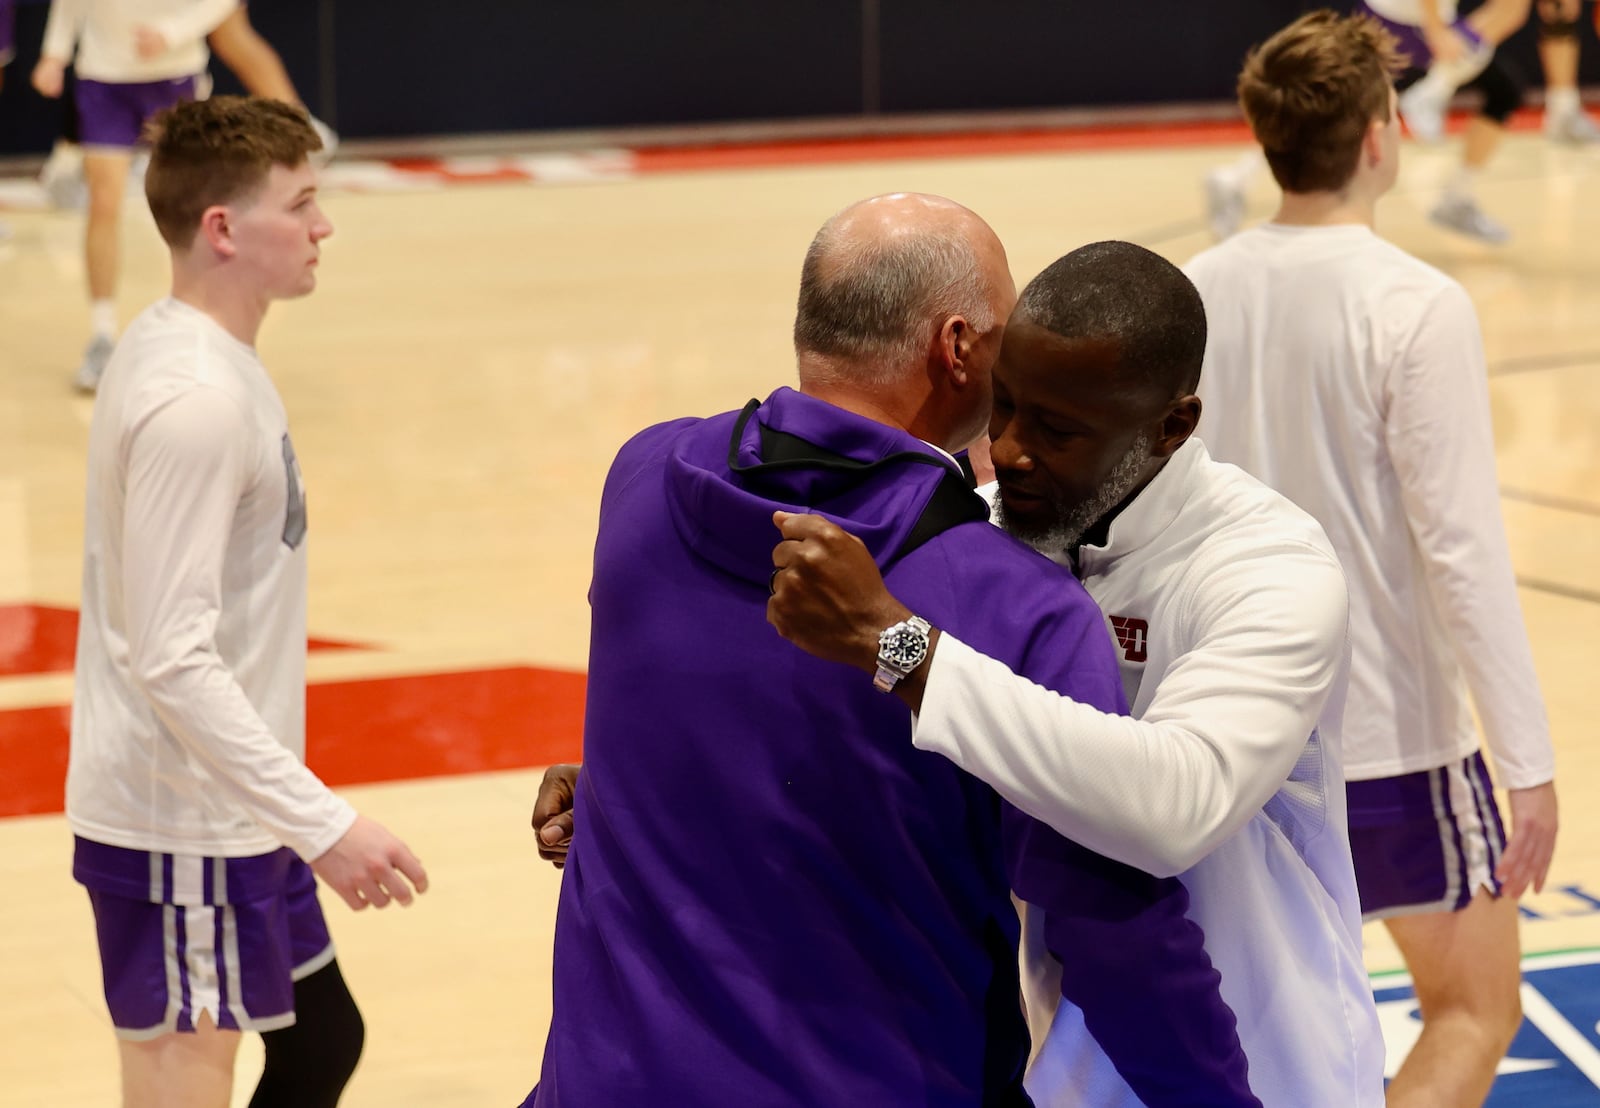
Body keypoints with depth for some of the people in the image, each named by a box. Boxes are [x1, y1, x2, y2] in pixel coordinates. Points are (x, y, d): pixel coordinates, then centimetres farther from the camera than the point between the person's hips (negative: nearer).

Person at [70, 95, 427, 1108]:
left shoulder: (181, 350, 8)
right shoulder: (195, 400, -23)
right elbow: (172, 661, -27)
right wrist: (325, 824, -27)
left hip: (223, 810, 10)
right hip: (178, 826, -10)